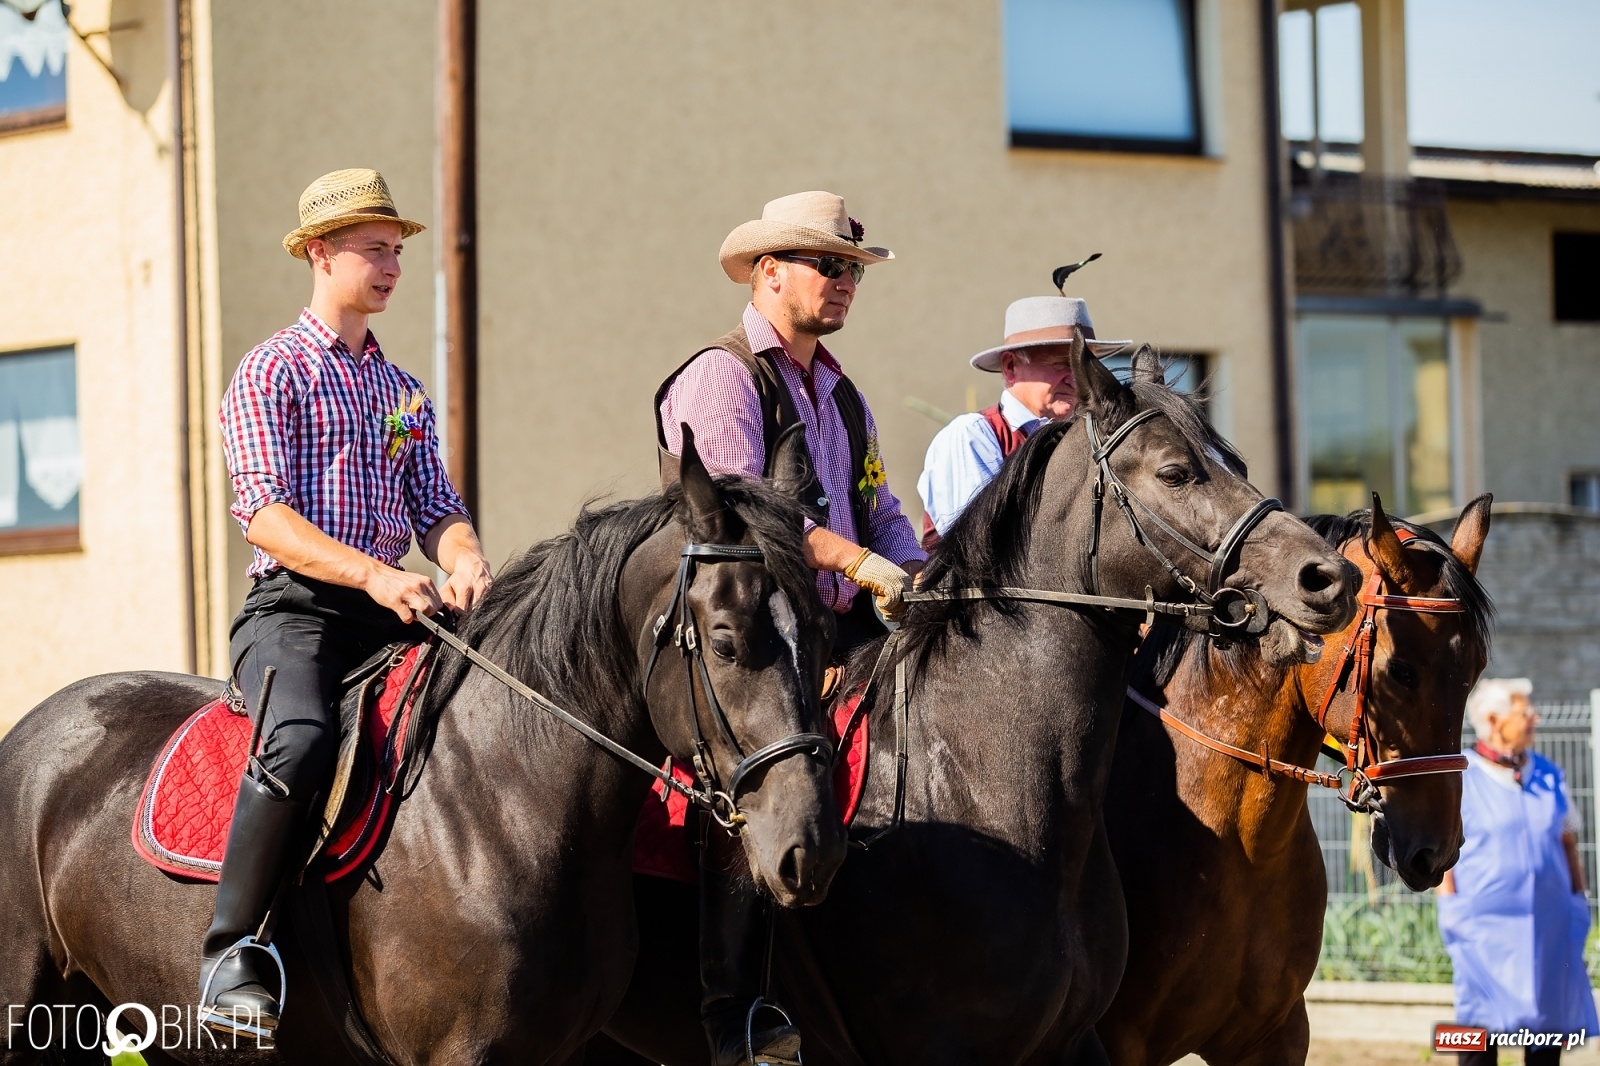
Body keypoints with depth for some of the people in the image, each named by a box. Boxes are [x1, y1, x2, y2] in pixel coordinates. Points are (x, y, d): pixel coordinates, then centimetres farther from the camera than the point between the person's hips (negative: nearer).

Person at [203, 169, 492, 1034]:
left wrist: (462, 558, -10)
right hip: (293, 608, -7)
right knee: (302, 741, -35)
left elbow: (434, 505, 16)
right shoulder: (272, 372, 1)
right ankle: (231, 953, -27)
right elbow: (264, 512, -11)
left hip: (390, 612, 7)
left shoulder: (404, 391, 22)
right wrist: (373, 573, -25)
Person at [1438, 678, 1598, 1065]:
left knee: (1549, 1018, 5)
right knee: (1482, 1018, -4)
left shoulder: (1549, 776, 11)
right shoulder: (1460, 778, -2)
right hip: (1485, 926, -4)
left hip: (1549, 925, 4)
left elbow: (1568, 843, 18)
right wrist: (1451, 908, -7)